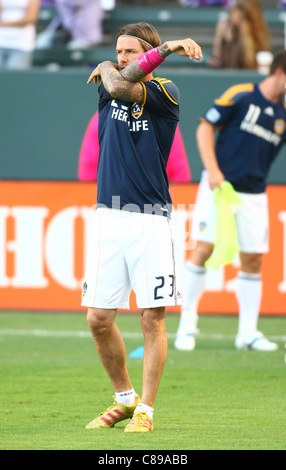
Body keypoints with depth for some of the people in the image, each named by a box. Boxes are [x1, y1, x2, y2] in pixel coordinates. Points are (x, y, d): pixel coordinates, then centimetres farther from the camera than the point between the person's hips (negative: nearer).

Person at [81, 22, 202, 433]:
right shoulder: (106, 85, 10)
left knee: (153, 319, -5)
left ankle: (145, 409, 3)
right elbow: (116, 84, -13)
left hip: (151, 220, -3)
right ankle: (124, 398, 20)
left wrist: (111, 73, 1)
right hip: (109, 217, 4)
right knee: (99, 318, 1)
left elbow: (127, 88, -18)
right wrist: (168, 48, -13)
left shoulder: (165, 92, 0)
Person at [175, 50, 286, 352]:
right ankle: (187, 324, 1)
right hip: (219, 187, -5)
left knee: (252, 259, 3)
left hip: (254, 195, 5)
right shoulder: (240, 95, -5)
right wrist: (212, 169, -13)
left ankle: (247, 333, 10)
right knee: (203, 249, -8)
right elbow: (205, 127, -4)